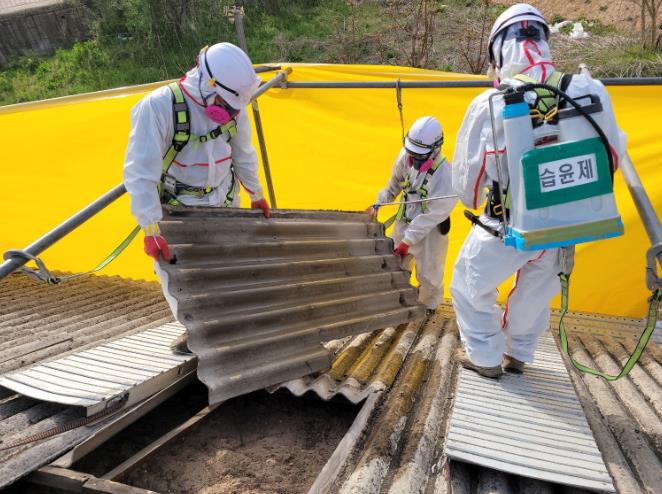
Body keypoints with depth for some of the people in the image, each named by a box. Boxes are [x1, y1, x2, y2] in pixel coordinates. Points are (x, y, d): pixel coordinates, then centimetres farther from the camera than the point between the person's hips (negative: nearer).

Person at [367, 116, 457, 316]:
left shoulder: (445, 176, -27)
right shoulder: (406, 156, -13)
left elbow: (431, 215, -22)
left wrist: (408, 240, -19)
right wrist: (377, 204, 3)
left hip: (430, 230, -5)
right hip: (404, 222, 5)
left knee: (428, 275, 8)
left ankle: (428, 305, 36)